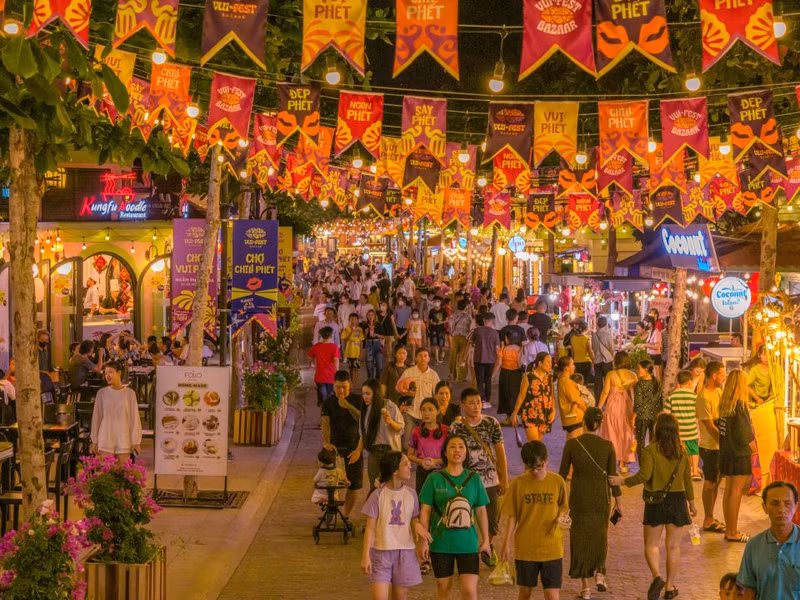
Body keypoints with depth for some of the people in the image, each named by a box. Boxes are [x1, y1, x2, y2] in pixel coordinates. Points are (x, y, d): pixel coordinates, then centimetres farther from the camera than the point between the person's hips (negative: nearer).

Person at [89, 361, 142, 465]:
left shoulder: (130, 393, 1)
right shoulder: (102, 393, 2)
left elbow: (135, 418, 2)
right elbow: (96, 418, 7)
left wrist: (136, 441, 0)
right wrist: (94, 441, 7)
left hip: (124, 440, 0)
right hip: (105, 441, 0)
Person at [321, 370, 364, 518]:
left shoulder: (357, 401, 3)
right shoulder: (328, 403, 2)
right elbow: (325, 423, -9)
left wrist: (348, 407, -22)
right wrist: (326, 442, -27)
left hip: (354, 445, 1)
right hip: (335, 444, -1)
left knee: (354, 483, -1)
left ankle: (346, 515, 12)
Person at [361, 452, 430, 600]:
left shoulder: (411, 494, 3)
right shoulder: (378, 495, -8)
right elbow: (370, 527, -6)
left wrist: (417, 525, -12)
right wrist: (365, 555, -10)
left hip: (405, 552, 3)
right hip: (381, 551, -3)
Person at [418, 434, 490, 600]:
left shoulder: (474, 478, 2)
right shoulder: (435, 478, -3)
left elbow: (481, 511, 8)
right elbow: (425, 511, -1)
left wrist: (486, 540, 10)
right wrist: (423, 541, -4)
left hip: (468, 542, 0)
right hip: (441, 543, 0)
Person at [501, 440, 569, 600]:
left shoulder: (557, 481, -4)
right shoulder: (518, 483, -4)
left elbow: (562, 508, 8)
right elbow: (512, 516, 1)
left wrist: (561, 518, -14)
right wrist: (507, 543, -3)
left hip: (552, 548, -1)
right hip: (525, 548, 1)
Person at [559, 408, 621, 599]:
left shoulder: (572, 444, -11)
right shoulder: (607, 446, -9)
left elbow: (563, 473, -4)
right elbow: (612, 476, -5)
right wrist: (617, 502, 6)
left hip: (579, 497, -1)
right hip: (601, 497, 1)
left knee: (580, 537, 9)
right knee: (600, 535, 24)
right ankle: (599, 572, 9)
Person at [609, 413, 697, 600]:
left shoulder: (651, 450, -12)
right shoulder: (682, 451, 0)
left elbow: (644, 475, -20)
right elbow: (687, 480, 7)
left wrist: (622, 481, -8)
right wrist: (691, 502, 18)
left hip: (656, 501, -3)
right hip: (677, 500, 3)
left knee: (652, 544, 9)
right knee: (673, 546, 11)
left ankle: (657, 576, -15)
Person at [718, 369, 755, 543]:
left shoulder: (724, 403, 5)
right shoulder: (740, 405, -18)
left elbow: (722, 429, 8)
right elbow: (745, 433, -17)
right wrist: (754, 448, -4)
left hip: (726, 452, 8)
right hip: (740, 454, -8)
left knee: (729, 490, 14)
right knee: (736, 491, -1)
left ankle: (729, 529, 22)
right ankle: (733, 532, 4)